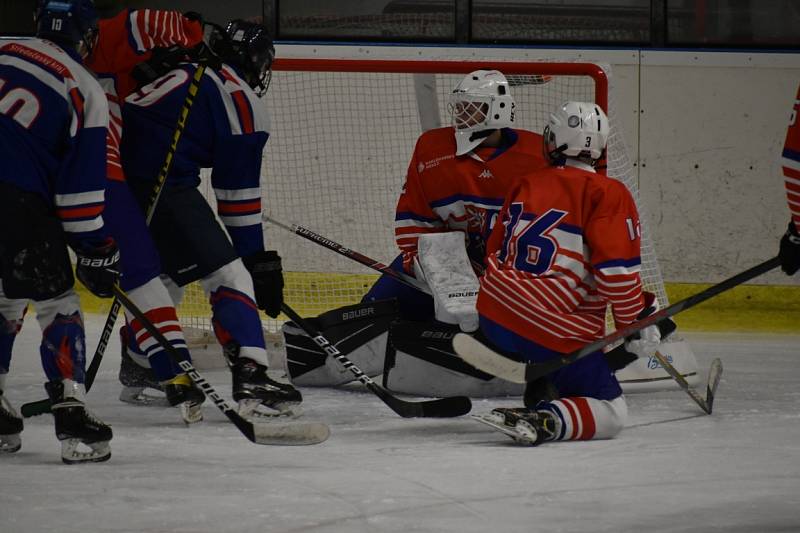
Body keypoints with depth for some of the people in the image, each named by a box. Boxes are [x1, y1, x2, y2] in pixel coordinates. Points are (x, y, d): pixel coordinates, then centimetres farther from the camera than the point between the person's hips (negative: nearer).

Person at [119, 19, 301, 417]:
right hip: (159, 186, -8)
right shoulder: (244, 104, 4)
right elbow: (238, 192, 3)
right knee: (228, 276, -5)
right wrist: (257, 260, 8)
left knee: (159, 273, 29)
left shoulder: (179, 70, 24)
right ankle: (250, 377, -21)